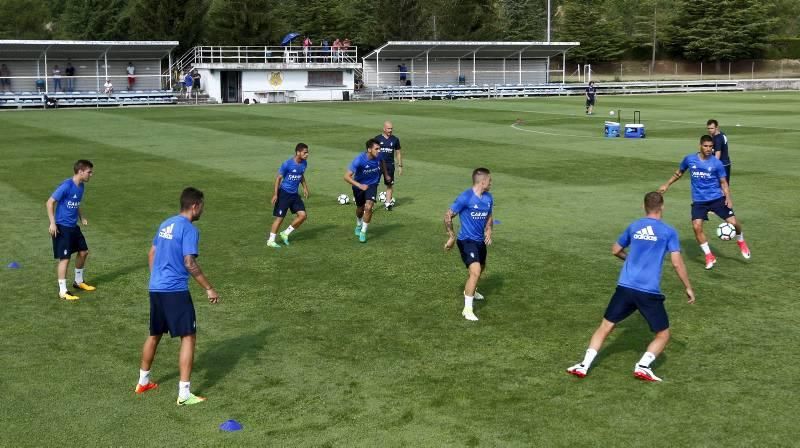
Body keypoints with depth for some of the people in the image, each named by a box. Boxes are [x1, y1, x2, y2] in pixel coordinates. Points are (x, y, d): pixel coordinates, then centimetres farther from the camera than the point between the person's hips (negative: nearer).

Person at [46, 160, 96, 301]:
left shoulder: (81, 186, 5)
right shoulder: (66, 185, -20)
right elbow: (50, 202, -18)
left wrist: (81, 217, 9)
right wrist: (52, 223, -21)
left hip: (73, 226, 9)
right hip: (62, 227, -9)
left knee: (83, 252, 16)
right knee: (65, 258, -7)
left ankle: (78, 281, 35)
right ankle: (63, 291, 1)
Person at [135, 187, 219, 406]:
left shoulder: (166, 224, 13)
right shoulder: (189, 229, -13)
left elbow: (151, 254, 21)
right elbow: (190, 263, -20)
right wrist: (209, 288, -14)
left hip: (155, 289, 9)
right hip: (175, 291, -8)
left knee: (154, 335, 22)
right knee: (188, 337, -3)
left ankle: (143, 381, 35)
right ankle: (184, 394, -5)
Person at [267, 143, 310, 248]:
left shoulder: (304, 164, 0)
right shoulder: (287, 164, -19)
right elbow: (278, 178, -12)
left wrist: (305, 188, 14)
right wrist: (275, 194, -14)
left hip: (294, 194, 6)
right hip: (284, 193, -6)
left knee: (302, 215, -3)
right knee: (280, 217, -2)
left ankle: (285, 233, 14)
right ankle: (271, 240, 11)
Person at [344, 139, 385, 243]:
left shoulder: (378, 156, -19)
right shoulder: (359, 160, -32)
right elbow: (347, 177, -32)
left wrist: (385, 174, 19)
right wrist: (359, 185, -42)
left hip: (372, 184, 1)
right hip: (359, 185, -1)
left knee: (368, 207, -18)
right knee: (360, 209, 18)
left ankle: (363, 232, 0)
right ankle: (359, 225, 51)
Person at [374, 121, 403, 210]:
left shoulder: (395, 139, 5)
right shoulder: (378, 138, -1)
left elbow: (398, 153, 11)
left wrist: (400, 166, 7)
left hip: (390, 165, 2)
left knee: (389, 184, 4)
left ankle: (388, 203, 9)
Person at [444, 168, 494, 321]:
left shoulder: (488, 198, 1)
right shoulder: (465, 197, -21)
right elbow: (448, 216, -14)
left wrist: (488, 231, 0)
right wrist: (452, 237, -11)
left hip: (480, 240, 8)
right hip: (467, 240, -8)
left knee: (481, 268, 28)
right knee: (475, 271, -21)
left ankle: (470, 290, 58)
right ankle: (467, 309, -13)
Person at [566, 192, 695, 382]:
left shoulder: (634, 227, 12)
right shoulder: (668, 232, 1)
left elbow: (615, 250, 25)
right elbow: (677, 263, -4)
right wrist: (688, 288, 6)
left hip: (625, 287, 3)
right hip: (649, 292, -3)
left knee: (605, 327, 13)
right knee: (663, 334, 13)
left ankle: (584, 365, 3)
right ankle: (643, 366, -6)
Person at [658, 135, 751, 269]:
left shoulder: (717, 163, -5)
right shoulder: (689, 159, -2)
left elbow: (723, 182, 2)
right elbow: (679, 173, 16)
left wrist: (728, 198, -12)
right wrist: (666, 185, 12)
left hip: (717, 198, -1)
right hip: (699, 201, 1)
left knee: (733, 222, -8)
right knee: (697, 227, -16)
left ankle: (741, 242, 28)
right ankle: (709, 256, 2)